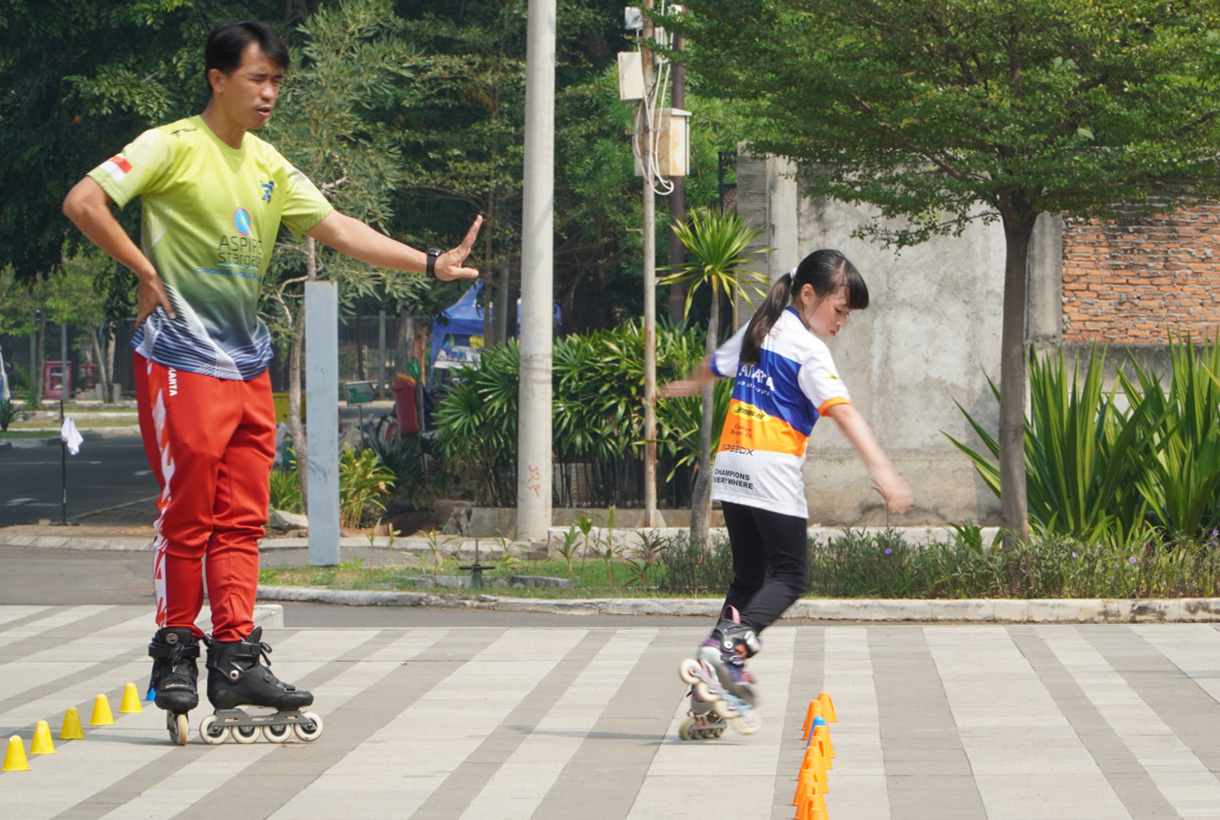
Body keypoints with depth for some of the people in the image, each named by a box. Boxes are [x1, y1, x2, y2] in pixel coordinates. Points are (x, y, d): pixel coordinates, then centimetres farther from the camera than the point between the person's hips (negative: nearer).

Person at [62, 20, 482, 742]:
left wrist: (429, 263, 2)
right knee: (188, 515, -3)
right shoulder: (173, 147, -8)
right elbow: (84, 202, -15)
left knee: (242, 518, 5)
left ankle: (237, 658, 6)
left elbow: (338, 230, 11)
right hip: (183, 359, -7)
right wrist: (146, 271, -12)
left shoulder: (270, 166, 13)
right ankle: (175, 655, 6)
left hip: (249, 364, 7)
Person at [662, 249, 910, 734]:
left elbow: (716, 364, 37)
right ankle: (731, 648, -26)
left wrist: (687, 386, 61)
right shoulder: (806, 348, -7)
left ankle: (712, 687, 1)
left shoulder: (758, 330, 16)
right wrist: (882, 470, -30)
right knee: (789, 576, -5)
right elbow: (842, 411, -21)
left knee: (748, 578, 11)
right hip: (772, 471, -8)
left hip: (730, 467, 8)